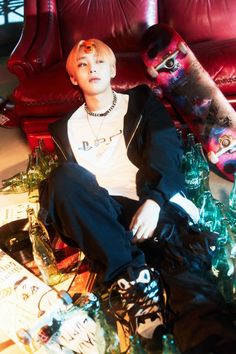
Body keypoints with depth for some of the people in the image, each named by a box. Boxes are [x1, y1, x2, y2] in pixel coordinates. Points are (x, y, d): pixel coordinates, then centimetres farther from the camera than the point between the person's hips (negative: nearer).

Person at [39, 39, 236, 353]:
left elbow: (167, 152, 3)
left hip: (154, 206, -1)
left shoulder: (141, 101, 20)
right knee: (64, 177, -30)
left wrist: (154, 200, -16)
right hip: (99, 215, 2)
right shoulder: (67, 127, 24)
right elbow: (67, 184, 17)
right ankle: (130, 275, -32)